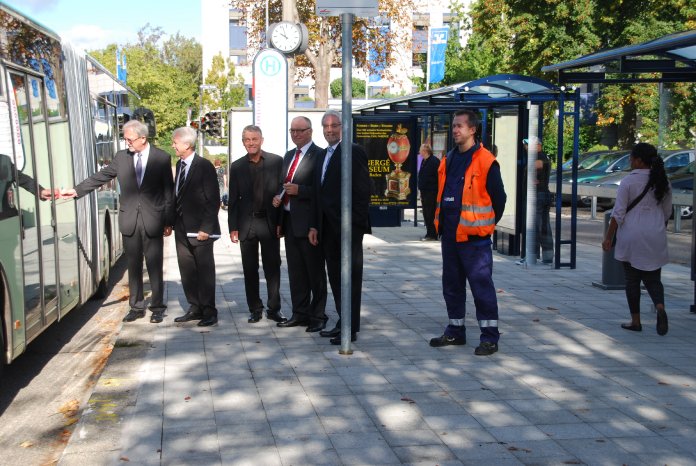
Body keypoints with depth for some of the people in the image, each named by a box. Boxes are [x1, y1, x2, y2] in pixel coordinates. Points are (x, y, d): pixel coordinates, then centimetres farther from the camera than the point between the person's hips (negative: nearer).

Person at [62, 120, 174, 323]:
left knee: (155, 267, 2)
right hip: (129, 221, 3)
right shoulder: (121, 157, 7)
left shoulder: (162, 158, -2)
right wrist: (77, 190, 4)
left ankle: (157, 307, 13)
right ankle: (136, 307, 19)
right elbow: (101, 176, 12)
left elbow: (168, 192, -1)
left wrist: (169, 222, -3)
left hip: (153, 221, -3)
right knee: (133, 267, 9)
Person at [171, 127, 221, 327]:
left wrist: (206, 228, -17)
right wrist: (174, 222, 10)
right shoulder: (179, 164, 11)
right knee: (187, 271, 12)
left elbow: (213, 200, -13)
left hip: (200, 229, -8)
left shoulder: (204, 166, -12)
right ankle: (195, 308, 22)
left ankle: (209, 311, 9)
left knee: (205, 271, 1)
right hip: (182, 229, 8)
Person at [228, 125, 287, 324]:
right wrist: (233, 227, 2)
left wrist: (281, 222, -6)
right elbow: (233, 200, 7)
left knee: (273, 268, 5)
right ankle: (255, 309, 17)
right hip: (247, 224, 2)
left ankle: (274, 308, 15)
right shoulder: (237, 167, 6)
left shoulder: (276, 161, 0)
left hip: (269, 223, -2)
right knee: (250, 270, 7)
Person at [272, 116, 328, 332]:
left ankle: (318, 316, 11)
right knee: (295, 271, 13)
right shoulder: (289, 155, 17)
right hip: (289, 221, 8)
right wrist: (279, 197, 6)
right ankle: (300, 313, 22)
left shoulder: (319, 155, -9)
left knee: (315, 271, 2)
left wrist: (299, 190, -21)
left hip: (308, 222, -8)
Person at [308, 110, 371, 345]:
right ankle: (343, 321, 22)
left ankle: (351, 328, 5)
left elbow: (362, 190, -13)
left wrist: (358, 223, -17)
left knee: (351, 277, -1)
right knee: (335, 276, 12)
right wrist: (314, 225, 13)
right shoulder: (322, 156, 17)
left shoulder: (354, 152, -7)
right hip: (328, 228, 8)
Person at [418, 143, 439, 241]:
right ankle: (429, 234, 18)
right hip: (425, 192, 9)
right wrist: (421, 192, 19)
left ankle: (432, 235, -2)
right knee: (426, 214, 11)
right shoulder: (424, 161, 17)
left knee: (430, 214, -7)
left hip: (431, 192, -9)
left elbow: (439, 177, -16)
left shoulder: (434, 161, -12)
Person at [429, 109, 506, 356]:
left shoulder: (485, 161, -10)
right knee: (451, 284, 14)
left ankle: (490, 337, 6)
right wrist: (441, 222, 15)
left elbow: (499, 198, -6)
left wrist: (486, 225, 1)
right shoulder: (448, 160, 12)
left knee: (482, 285, -3)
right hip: (449, 234, 8)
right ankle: (455, 331, 27)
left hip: (474, 236, -7)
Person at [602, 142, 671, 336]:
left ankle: (635, 321, 12)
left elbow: (618, 213, -11)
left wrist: (608, 237, -4)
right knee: (653, 278, 10)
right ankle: (660, 307, -18)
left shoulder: (628, 181, -10)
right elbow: (667, 212, 13)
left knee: (632, 280, 8)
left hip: (632, 237, -4)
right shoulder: (662, 182, 5)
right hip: (655, 238, 4)